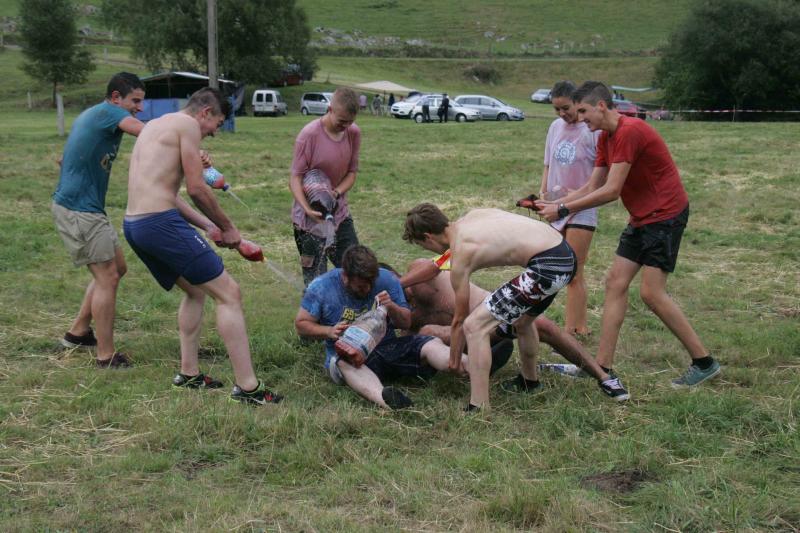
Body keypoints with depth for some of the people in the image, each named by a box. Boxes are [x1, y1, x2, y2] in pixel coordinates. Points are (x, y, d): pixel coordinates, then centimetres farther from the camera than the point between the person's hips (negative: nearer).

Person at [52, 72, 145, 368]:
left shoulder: (91, 115, 17)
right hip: (78, 210, -10)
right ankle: (106, 356, -1)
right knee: (108, 277, -7)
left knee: (116, 268, 17)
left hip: (87, 207, 10)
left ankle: (78, 332, 27)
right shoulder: (109, 112, -13)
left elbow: (64, 158, 27)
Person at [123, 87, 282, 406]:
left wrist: (209, 226, 21)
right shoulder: (188, 124, -3)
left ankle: (188, 373, 26)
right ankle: (247, 387, -8)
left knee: (195, 291, 26)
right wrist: (227, 228, 4)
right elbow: (196, 189, -9)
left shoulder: (155, 126, 25)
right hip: (161, 223, -10)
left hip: (134, 225, 10)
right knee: (228, 294, -6)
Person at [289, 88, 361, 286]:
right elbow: (295, 178, -16)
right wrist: (307, 209, -31)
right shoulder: (309, 134, -18)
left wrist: (336, 193, -17)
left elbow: (352, 172, 3)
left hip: (340, 211, 5)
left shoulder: (354, 132, -3)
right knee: (315, 279, -5)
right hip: (311, 216, -5)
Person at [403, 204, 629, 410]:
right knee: (522, 320, 34)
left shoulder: (460, 255, -5)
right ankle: (530, 381, 58)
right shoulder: (471, 215, 14)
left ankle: (479, 410, -13)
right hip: (566, 254, 10)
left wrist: (453, 363, 17)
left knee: (474, 325, -10)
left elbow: (459, 320, 4)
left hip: (547, 265, -10)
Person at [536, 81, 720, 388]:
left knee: (652, 293, -10)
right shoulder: (606, 138, 10)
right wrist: (553, 203, -3)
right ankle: (603, 366, 7)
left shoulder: (629, 132, -21)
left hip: (665, 215, -10)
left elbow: (610, 191, -24)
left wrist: (563, 210, -20)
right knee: (615, 283, 4)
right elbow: (592, 187, 9)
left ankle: (704, 362, 2)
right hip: (641, 218, 10)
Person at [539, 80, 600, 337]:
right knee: (572, 273, 14)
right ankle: (580, 326, 24)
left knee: (573, 274, -6)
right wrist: (543, 192, 5)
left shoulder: (592, 130, -12)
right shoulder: (555, 127, 9)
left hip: (581, 210, -7)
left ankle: (569, 332, -3)